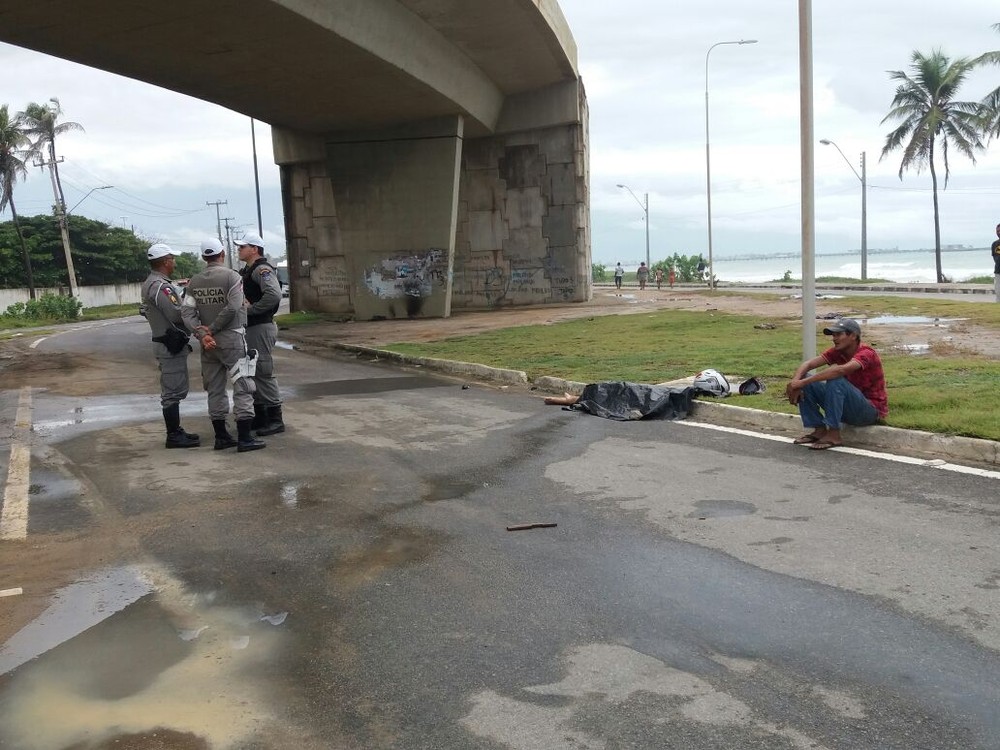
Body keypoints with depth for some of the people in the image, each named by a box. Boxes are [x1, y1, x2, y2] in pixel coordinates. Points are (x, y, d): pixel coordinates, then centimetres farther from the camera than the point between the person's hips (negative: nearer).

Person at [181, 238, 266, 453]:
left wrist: (202, 334, -8)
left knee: (215, 389, 12)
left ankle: (221, 436, 17)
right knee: (242, 387, -3)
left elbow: (187, 311, -2)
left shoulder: (194, 281, 7)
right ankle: (244, 438, -7)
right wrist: (211, 329, -9)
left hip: (208, 343, 6)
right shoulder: (232, 276, -8)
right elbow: (232, 309, -17)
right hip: (231, 339, -5)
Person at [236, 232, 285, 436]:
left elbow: (274, 295, -28)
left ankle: (275, 419, -3)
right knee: (252, 373, 14)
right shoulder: (246, 272, 18)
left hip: (261, 327, -10)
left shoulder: (262, 270, -13)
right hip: (250, 328, 10)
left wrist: (250, 310, -22)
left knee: (263, 372, -8)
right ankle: (260, 417, 23)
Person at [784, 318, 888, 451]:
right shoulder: (837, 351, 0)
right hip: (848, 409, 7)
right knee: (806, 382, -7)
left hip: (872, 410, -7)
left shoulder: (866, 354, -21)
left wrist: (803, 382, -42)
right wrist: (795, 382, -30)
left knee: (835, 380, -32)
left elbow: (841, 370, -40)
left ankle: (833, 435, -26)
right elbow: (808, 364, -9)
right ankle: (819, 430, -6)